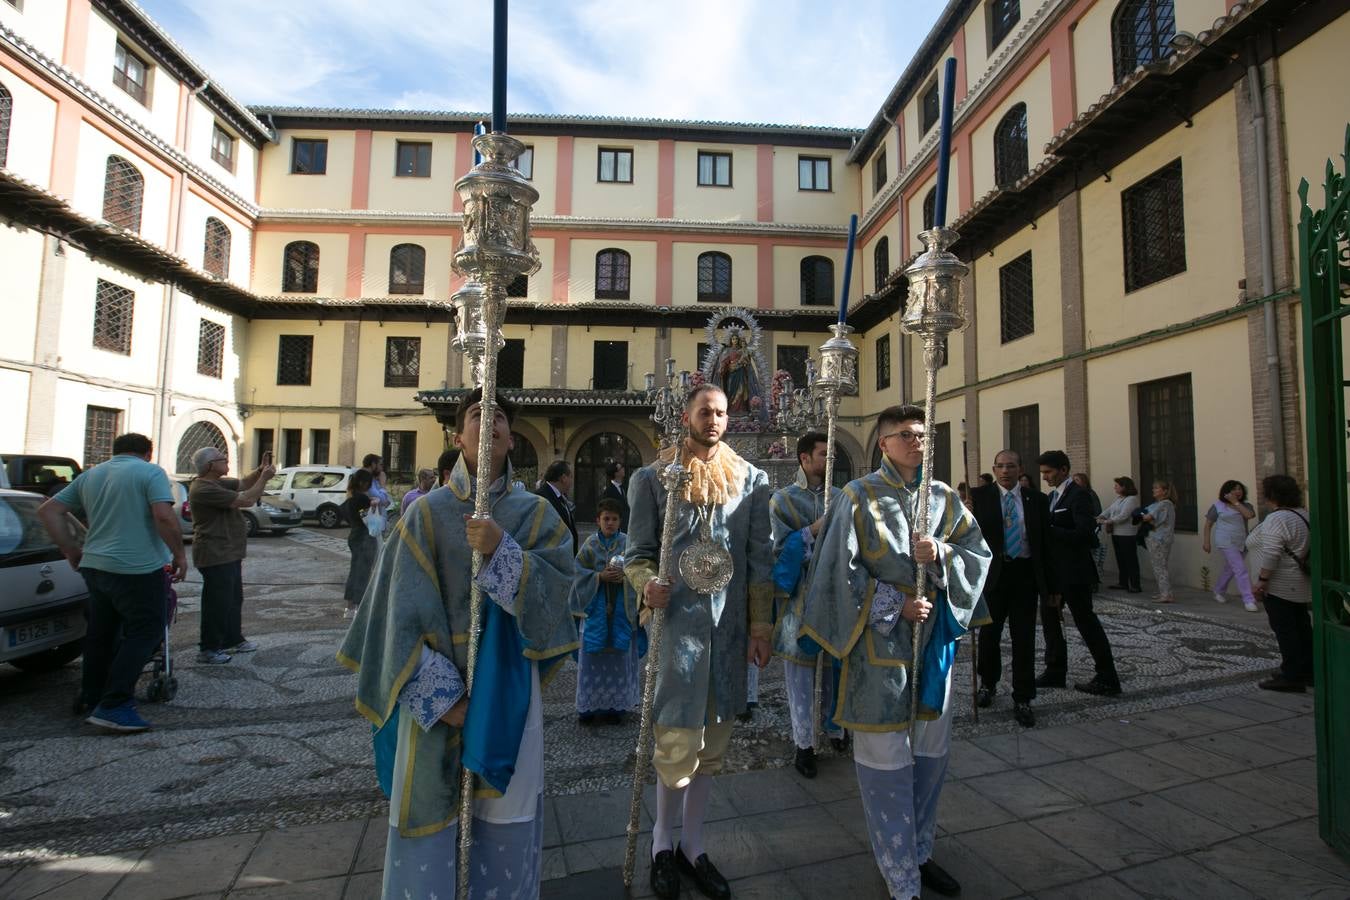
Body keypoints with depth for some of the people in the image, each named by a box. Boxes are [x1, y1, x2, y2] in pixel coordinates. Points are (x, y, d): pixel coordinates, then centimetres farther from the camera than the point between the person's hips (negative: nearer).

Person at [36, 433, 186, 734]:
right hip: (138, 569, -7)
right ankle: (113, 707, -5)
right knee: (144, 633, 0)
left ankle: (92, 697, 30)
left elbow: (48, 510, 14)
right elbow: (164, 517, -19)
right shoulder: (150, 472, -7)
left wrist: (71, 550, 16)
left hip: (94, 566, 7)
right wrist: (179, 555, -10)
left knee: (101, 634, 19)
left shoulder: (89, 475, 14)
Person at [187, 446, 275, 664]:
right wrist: (264, 478, -15)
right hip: (216, 556, -11)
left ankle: (233, 640, 30)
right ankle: (208, 649, 8)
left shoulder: (216, 483, 9)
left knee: (233, 599, 19)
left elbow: (243, 483, 16)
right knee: (217, 603, -2)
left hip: (228, 554, 11)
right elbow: (246, 500, -25)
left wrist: (260, 471, -2)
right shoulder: (205, 489, -23)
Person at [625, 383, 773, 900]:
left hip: (730, 625, 3)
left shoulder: (751, 480, 6)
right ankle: (662, 840, 28)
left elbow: (761, 560, 6)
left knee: (712, 742, 14)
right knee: (678, 742, 1)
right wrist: (648, 583, -20)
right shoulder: (654, 478, 0)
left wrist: (761, 627, 2)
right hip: (676, 621, -3)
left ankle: (691, 844, 34)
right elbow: (637, 553, 1)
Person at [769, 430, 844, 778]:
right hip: (800, 596, -3)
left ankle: (832, 724, 33)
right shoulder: (782, 499, -4)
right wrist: (814, 531, -18)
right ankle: (804, 743, 16)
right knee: (801, 669, 3)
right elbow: (781, 548, -9)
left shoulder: (840, 497, 7)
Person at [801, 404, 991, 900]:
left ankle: (919, 851, 36)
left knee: (931, 750, 15)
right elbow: (841, 571, -9)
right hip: (880, 641, -5)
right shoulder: (860, 497, -7)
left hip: (933, 636, 6)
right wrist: (896, 605, -13)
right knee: (887, 756, 2)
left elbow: (979, 550, 4)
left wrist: (943, 553, -15)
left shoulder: (944, 497, 8)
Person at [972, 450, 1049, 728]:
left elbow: (1045, 541, 6)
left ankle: (1022, 700, 17)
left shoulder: (1037, 499, 5)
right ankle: (988, 684, 35)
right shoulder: (980, 496, 0)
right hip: (993, 573, 0)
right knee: (989, 634, 12)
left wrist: (1050, 584, 5)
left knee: (1024, 639, 5)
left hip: (1025, 574, 1)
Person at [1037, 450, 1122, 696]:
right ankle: (1055, 672, 24)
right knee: (1049, 618, 13)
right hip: (1055, 571, 9)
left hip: (1074, 572, -9)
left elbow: (1085, 534, -24)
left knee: (1086, 623, 1)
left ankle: (1108, 680, 13)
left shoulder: (1078, 495, -14)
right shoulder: (1053, 496, 13)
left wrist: (1049, 531, -22)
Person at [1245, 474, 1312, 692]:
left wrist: (1261, 580, -21)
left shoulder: (1277, 519, -20)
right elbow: (1303, 549, 18)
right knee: (1302, 628, 15)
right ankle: (1307, 672, 22)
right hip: (1301, 584, 10)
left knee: (1285, 630, -5)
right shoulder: (1304, 514, 12)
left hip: (1280, 586, -10)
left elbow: (1271, 554, -25)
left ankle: (1291, 678, -1)